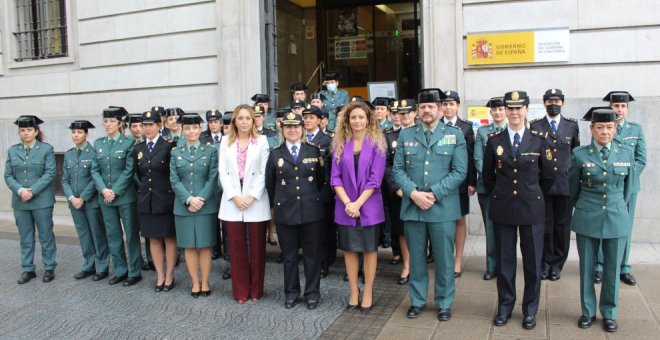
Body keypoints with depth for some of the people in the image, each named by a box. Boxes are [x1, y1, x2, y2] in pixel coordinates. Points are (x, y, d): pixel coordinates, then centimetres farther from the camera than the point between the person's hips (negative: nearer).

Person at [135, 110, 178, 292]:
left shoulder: (169, 145, -8)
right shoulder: (139, 148, 9)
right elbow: (137, 173, 18)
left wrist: (171, 191, -4)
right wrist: (144, 188, 13)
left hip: (166, 199, -5)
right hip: (146, 200, 5)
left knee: (169, 238, 5)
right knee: (153, 239, 9)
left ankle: (169, 276, 15)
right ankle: (160, 276, 19)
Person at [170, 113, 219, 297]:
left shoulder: (210, 151, 2)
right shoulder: (176, 153, 8)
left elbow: (213, 179, -3)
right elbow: (174, 180, 1)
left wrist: (201, 199, -14)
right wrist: (189, 199, -13)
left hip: (206, 206, -2)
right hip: (183, 206, 2)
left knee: (205, 246, 3)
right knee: (189, 246, 7)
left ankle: (205, 282, 15)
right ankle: (195, 283, 18)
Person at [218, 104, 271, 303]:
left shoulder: (261, 141, 2)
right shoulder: (226, 142, 9)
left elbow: (264, 172, -3)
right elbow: (223, 172, 4)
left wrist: (252, 197, -12)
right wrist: (234, 196, -8)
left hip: (256, 202, -2)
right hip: (232, 202, 2)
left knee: (257, 247, 4)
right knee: (236, 248, 5)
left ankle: (256, 290, 16)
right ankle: (240, 291, 16)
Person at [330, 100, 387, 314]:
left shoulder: (377, 144, -3)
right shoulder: (340, 144, 4)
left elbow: (375, 178, -9)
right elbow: (335, 177, 0)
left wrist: (358, 203, -16)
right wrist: (347, 203, -12)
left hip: (369, 206, -2)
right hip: (345, 206, 2)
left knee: (369, 249, 7)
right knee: (349, 249, 9)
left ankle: (368, 293, 19)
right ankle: (354, 293, 22)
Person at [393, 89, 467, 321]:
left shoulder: (455, 136, 3)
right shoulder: (405, 135, 8)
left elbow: (459, 171, -5)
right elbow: (398, 169, 3)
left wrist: (434, 194, -14)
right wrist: (413, 193, -13)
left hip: (443, 207, -1)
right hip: (412, 206, 2)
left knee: (444, 258, 7)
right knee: (416, 257, 11)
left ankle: (444, 303, 24)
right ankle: (417, 301, 26)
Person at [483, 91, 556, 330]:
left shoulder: (540, 140, -2)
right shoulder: (494, 141, 1)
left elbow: (548, 174, 8)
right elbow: (487, 174, 12)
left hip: (532, 209, -1)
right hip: (502, 209, 1)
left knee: (533, 262, 7)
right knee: (504, 260, 9)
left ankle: (530, 310, 23)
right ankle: (505, 307, 24)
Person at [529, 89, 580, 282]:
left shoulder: (572, 125, 7)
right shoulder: (535, 126, 3)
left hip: (566, 184, 1)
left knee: (562, 226, 7)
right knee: (544, 225, 5)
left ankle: (557, 264, 19)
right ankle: (545, 263, 18)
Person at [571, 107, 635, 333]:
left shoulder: (627, 152, 0)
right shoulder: (580, 154, -5)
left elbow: (628, 186, 12)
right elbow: (573, 188, 8)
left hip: (617, 219, 1)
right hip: (587, 220, -1)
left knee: (612, 269, 8)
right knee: (587, 268, 7)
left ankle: (609, 313, 25)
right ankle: (588, 312, 23)